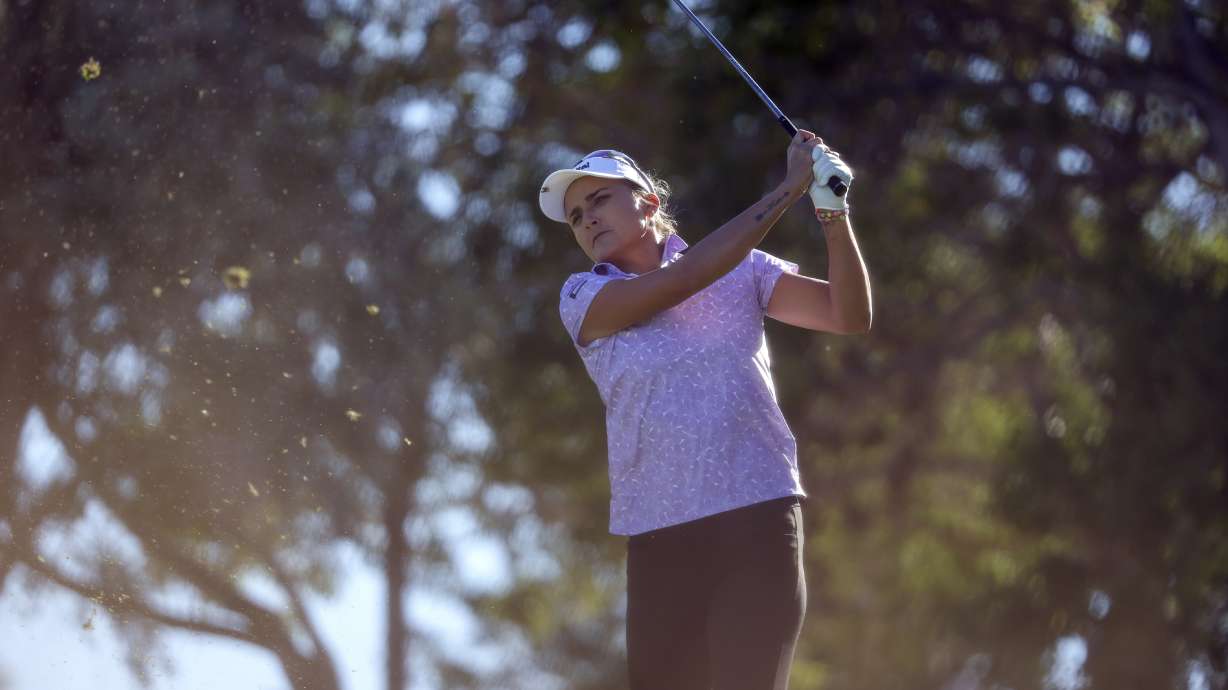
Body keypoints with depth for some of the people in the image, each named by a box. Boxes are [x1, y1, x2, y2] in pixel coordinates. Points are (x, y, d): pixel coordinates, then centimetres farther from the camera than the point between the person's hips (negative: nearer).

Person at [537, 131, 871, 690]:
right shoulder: (582, 298, 5)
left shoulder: (742, 270, 9)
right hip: (660, 538, 1)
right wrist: (788, 188, -11)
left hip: (758, 517, -1)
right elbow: (686, 277, -10)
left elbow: (850, 317, 2)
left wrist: (832, 210, -13)